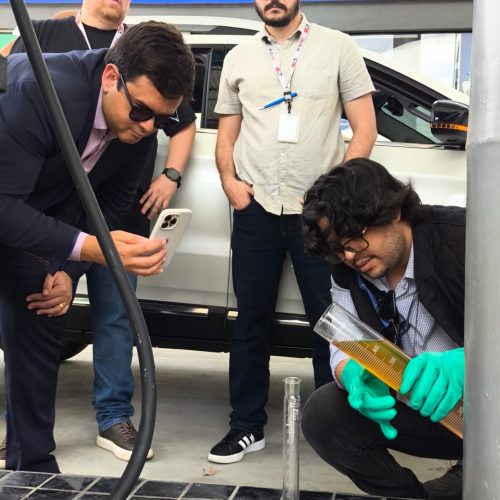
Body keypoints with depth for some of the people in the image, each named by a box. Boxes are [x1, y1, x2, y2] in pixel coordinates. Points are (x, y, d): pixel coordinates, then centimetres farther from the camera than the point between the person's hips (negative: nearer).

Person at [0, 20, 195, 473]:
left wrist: (69, 270, -9)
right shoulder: (41, 89, -38)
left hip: (40, 210, 5)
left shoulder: (141, 129, -17)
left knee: (40, 331, 3)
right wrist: (87, 248, -48)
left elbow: (111, 206, -2)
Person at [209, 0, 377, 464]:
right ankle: (247, 427, 16)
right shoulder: (238, 58, 14)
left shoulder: (337, 47, 5)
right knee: (251, 319, 6)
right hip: (256, 208, 3)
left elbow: (364, 127, 1)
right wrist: (229, 180, -1)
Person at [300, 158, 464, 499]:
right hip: (421, 410, 6)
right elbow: (346, 345, -6)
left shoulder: (460, 236, -19)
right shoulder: (346, 272, -1)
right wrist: (355, 376, -29)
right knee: (322, 415, -13)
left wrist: (464, 362, -45)